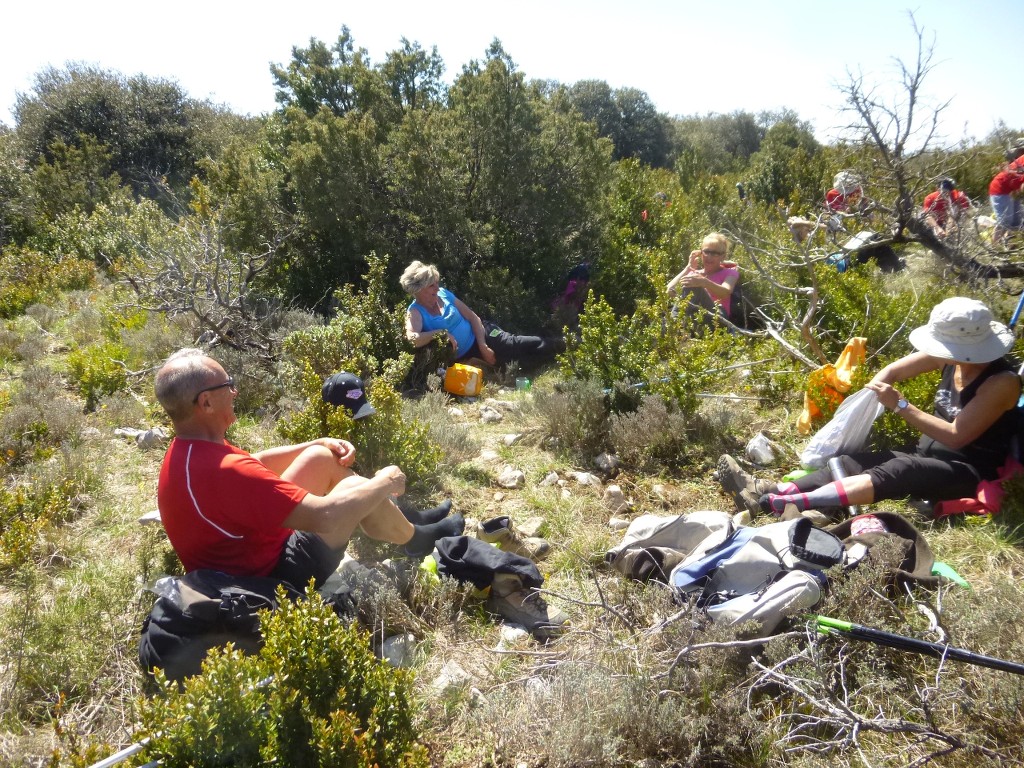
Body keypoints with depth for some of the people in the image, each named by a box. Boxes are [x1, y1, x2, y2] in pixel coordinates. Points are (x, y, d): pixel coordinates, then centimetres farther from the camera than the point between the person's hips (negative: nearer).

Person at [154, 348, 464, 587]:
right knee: (355, 487, -11)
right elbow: (323, 516, -34)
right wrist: (384, 483, -18)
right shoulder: (223, 472, -35)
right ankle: (416, 538, 19)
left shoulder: (187, 450, -4)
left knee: (323, 459, 9)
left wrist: (320, 443, 7)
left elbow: (253, 465, 15)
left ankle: (402, 518, 25)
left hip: (253, 545, 9)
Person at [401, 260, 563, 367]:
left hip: (478, 333, 4)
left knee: (515, 344, -8)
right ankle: (556, 348, 2)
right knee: (515, 353, -8)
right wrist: (441, 332, -34)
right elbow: (413, 339, -39)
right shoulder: (415, 312, -19)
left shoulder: (444, 294, -5)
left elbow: (473, 317, -1)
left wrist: (483, 345, -11)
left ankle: (559, 345, 6)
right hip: (464, 355, -4)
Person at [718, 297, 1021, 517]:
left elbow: (955, 437, -24)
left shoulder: (1002, 382, -21)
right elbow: (893, 370, 10)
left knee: (897, 471, -36)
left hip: (968, 471, -8)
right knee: (855, 461, -17)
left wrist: (900, 405, -26)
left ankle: (782, 504, -51)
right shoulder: (953, 356, 0)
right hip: (929, 454, 8)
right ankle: (766, 491, -34)